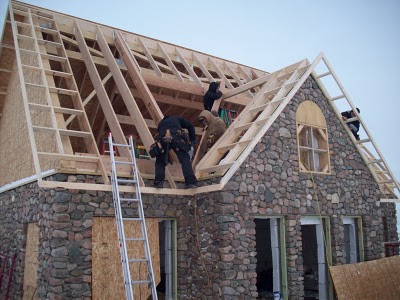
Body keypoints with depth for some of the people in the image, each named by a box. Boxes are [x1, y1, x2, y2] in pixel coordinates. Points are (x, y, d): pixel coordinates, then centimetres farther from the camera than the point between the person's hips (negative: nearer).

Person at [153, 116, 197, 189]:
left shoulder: (160, 124, 42)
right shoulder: (176, 119, 36)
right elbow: (190, 126, 22)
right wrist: (192, 139, 29)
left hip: (163, 139, 2)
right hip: (176, 137, -2)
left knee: (160, 161, 16)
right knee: (185, 159, 1)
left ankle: (158, 182, 0)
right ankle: (190, 182, -11)